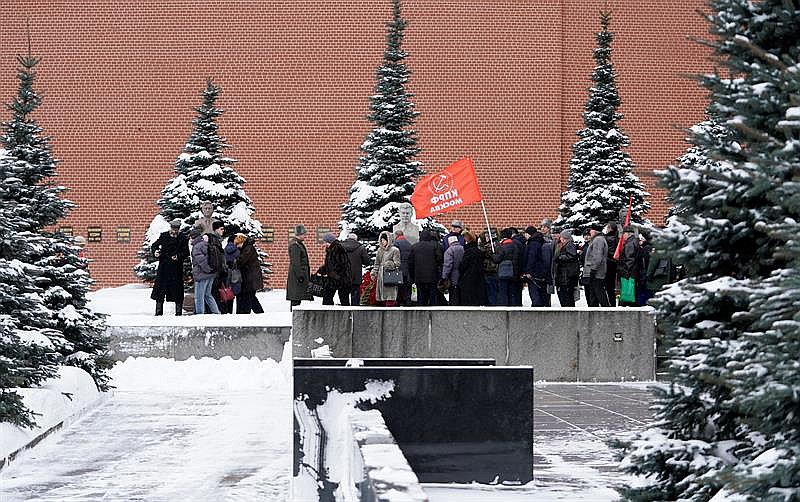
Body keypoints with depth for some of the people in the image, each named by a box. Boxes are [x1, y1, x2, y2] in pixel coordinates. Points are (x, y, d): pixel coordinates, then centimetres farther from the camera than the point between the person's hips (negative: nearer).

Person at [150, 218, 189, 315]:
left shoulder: (183, 238, 3)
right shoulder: (164, 236, 8)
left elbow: (186, 253, 0)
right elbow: (154, 246, 13)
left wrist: (178, 256, -18)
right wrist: (155, 251, -8)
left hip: (176, 267, -1)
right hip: (163, 266, 2)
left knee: (177, 289, 1)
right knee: (160, 289, 0)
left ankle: (178, 312, 8)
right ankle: (158, 312, 6)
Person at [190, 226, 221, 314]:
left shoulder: (196, 247, -14)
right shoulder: (206, 244, 13)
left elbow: (201, 260, -21)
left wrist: (208, 270, -14)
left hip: (202, 275, -9)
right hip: (211, 274, 9)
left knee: (199, 297, -1)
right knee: (207, 294, 19)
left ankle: (199, 313, -1)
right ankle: (216, 312, 18)